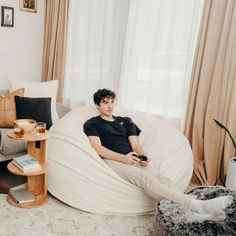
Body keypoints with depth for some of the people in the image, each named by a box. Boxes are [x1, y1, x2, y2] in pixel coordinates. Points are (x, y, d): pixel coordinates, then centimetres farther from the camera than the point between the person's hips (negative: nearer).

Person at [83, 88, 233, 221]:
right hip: (112, 161, -5)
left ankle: (195, 213, -50)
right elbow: (98, 148, -3)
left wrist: (142, 157, -9)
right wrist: (123, 158, -18)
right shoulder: (92, 124, 14)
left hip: (133, 160, 5)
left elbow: (136, 145, 17)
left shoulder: (125, 121, 28)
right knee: (145, 178, -34)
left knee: (162, 179, -27)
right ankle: (199, 205, -52)